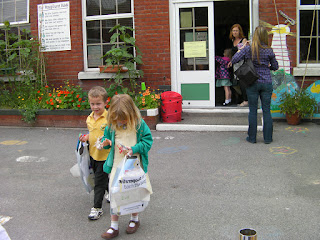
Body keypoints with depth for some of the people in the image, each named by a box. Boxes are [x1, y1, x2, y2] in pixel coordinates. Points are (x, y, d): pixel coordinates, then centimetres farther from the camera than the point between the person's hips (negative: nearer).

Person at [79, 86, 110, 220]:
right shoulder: (89, 119, 5)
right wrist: (85, 138, 0)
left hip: (104, 155, -7)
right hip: (93, 153, 7)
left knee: (99, 181, -2)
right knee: (103, 178, 22)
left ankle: (97, 208, 8)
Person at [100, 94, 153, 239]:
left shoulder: (139, 124, -13)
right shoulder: (112, 125, -4)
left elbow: (148, 140, -7)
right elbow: (106, 137, 12)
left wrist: (134, 149, -21)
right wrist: (106, 142, -12)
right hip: (117, 165, 2)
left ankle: (134, 219, 37)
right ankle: (114, 226, 14)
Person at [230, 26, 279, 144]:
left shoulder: (248, 49, -7)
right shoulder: (269, 51, -3)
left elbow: (234, 59, -10)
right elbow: (275, 67, 7)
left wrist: (240, 50, 5)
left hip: (252, 83, 0)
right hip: (266, 83, 1)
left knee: (253, 110, 6)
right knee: (266, 110, 6)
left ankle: (252, 137, 12)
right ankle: (267, 137, 11)